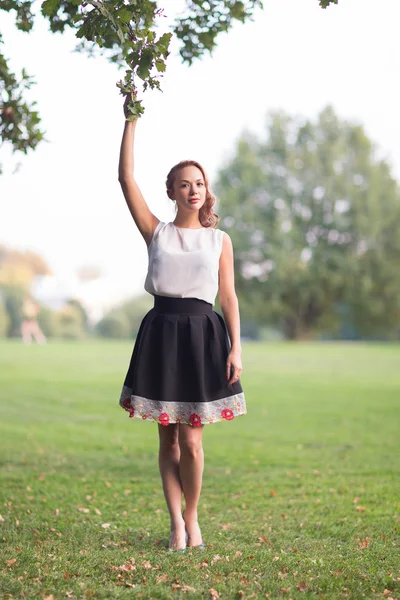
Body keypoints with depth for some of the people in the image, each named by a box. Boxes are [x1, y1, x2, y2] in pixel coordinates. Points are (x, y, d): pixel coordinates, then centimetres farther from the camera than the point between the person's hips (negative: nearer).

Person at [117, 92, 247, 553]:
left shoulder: (219, 240, 8)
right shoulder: (157, 231, 6)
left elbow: (228, 296, 5)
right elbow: (126, 178, -2)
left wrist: (236, 348, -4)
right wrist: (131, 121, -4)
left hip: (204, 333, 0)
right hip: (162, 331, 1)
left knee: (191, 440, -2)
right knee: (168, 439, 5)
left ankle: (191, 517, 19)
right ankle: (176, 523, 16)